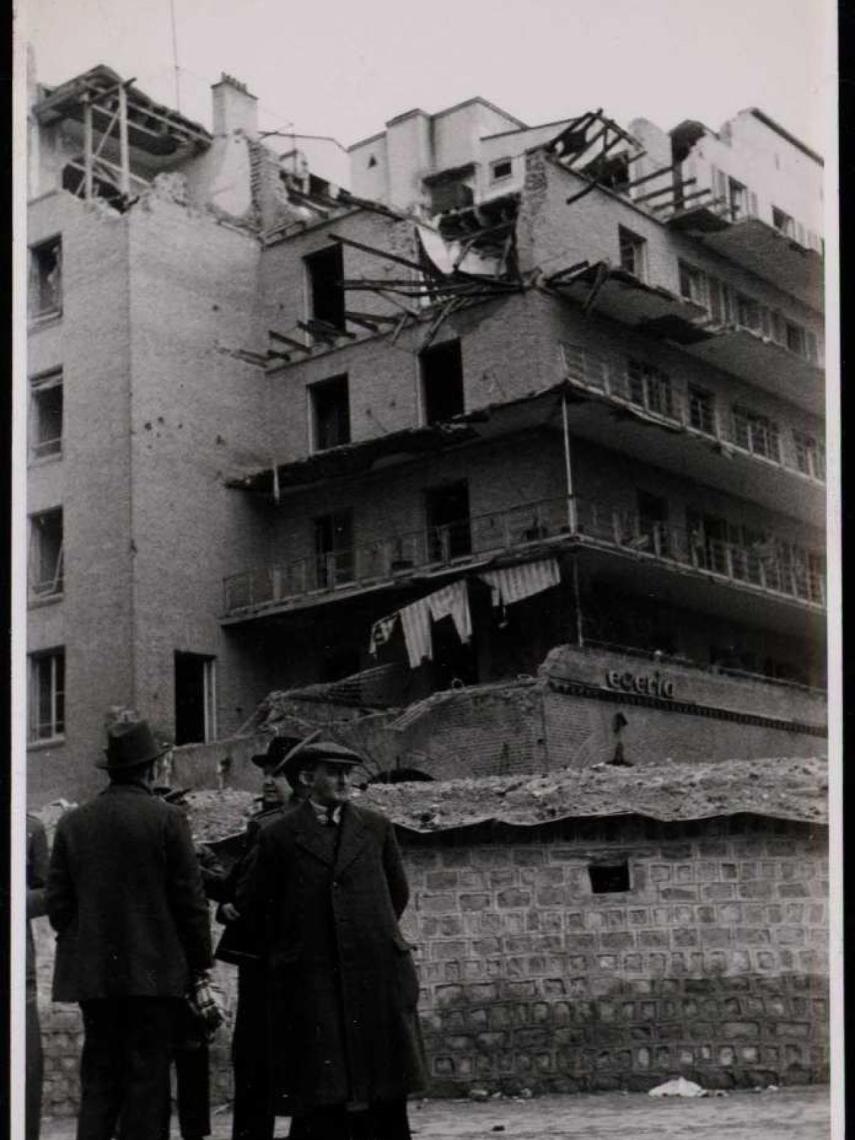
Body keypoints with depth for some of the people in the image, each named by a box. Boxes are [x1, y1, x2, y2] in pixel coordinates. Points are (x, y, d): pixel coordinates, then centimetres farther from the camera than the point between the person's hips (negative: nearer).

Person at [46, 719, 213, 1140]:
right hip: (154, 970, -3)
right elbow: (190, 898, -6)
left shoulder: (72, 822, 4)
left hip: (92, 974, 4)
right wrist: (199, 961, 4)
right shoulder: (167, 819, -7)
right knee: (147, 1075, 2)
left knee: (99, 1075, 10)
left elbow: (57, 901, 6)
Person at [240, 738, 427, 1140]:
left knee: (385, 1099, 5)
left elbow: (398, 892, 19)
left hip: (375, 973, 2)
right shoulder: (279, 836, 1)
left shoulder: (375, 828, 9)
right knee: (322, 1097, -2)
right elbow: (253, 906, 9)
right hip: (311, 982, -2)